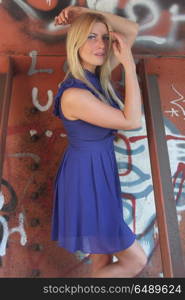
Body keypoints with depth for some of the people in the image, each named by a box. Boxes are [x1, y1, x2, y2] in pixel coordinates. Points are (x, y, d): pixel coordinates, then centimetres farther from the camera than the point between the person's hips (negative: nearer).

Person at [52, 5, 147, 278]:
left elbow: (132, 30, 8)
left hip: (100, 170, 8)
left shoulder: (97, 75, 1)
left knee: (103, 258, 25)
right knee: (136, 260, 9)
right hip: (86, 178, -8)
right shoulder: (74, 94, -25)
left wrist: (86, 13, -3)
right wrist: (129, 64, -21)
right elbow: (132, 121, -24)